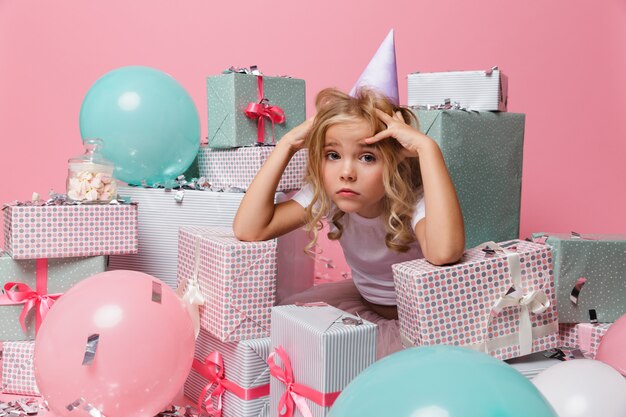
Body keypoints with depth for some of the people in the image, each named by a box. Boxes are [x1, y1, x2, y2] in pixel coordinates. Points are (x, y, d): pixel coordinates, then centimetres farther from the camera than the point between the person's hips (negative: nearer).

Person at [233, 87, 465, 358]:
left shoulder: (414, 200, -32)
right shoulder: (324, 195, -18)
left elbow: (444, 253, -56)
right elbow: (248, 230, -29)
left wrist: (426, 147, -51)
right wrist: (287, 144, -28)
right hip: (364, 300, 4)